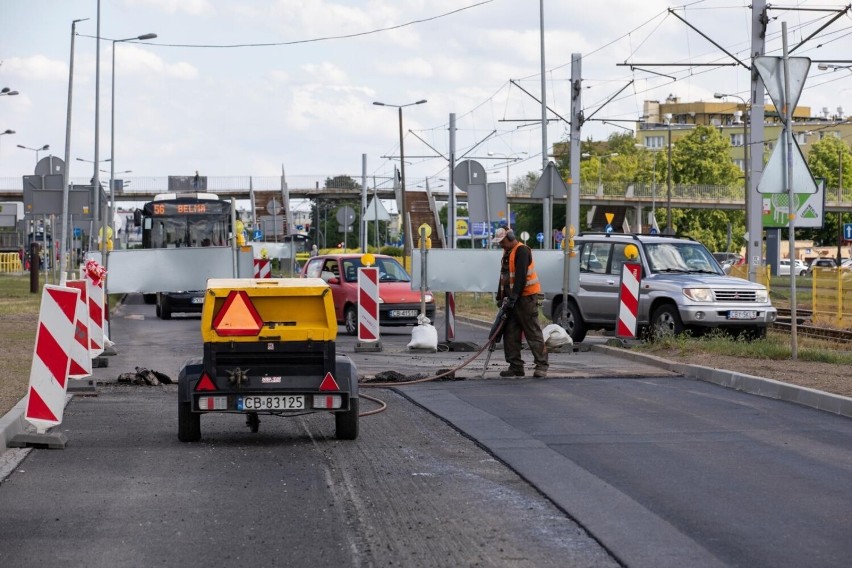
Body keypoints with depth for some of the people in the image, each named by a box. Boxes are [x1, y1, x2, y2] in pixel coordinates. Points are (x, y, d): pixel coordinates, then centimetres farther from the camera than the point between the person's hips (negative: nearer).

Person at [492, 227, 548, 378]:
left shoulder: (521, 250, -13)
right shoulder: (507, 252, 18)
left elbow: (520, 277, -20)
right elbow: (504, 277, 24)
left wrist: (513, 298, -22)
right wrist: (501, 298, 18)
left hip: (526, 297, -9)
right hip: (511, 299, 10)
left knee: (533, 332, -8)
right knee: (510, 333, 6)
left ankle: (541, 366, -7)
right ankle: (515, 366, 10)